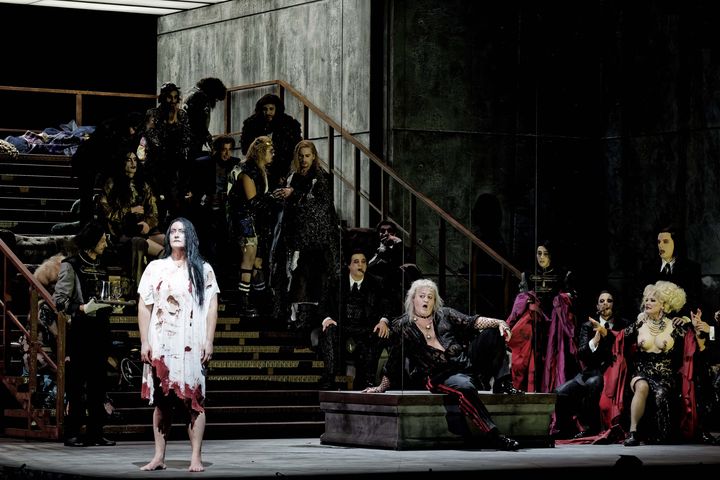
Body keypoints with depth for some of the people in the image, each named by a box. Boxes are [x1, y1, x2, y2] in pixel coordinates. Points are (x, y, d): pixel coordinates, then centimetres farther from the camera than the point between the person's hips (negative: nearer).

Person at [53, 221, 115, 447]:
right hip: (80, 329, -7)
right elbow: (59, 300, -9)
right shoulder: (71, 265, -4)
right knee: (77, 383, -5)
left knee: (98, 381, 6)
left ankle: (95, 431, 10)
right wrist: (82, 308, -22)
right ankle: (72, 434, -2)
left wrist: (110, 304, 8)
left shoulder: (99, 266, 18)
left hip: (100, 329, 7)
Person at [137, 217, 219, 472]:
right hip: (161, 344, 1)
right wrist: (144, 342, 0)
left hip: (192, 345, -1)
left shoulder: (202, 269, 9)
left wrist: (208, 341, -4)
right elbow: (144, 306, 8)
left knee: (193, 400, -6)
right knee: (161, 400, 2)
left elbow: (212, 307, 5)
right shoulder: (155, 268, 11)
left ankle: (196, 457, -5)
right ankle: (159, 456, 5)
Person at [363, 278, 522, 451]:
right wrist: (381, 388, 10)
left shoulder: (444, 315, 14)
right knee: (465, 387, -38)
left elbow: (471, 322, 4)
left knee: (492, 333, -12)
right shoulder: (402, 326, 5)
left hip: (466, 361, 5)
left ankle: (502, 384, -17)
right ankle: (495, 436, -44)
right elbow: (394, 362, 10)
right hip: (441, 376, -5)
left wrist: (497, 322, -13)